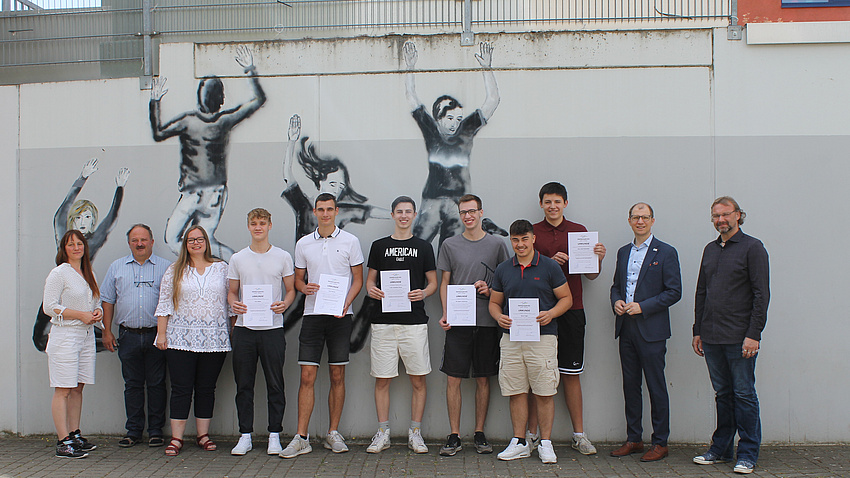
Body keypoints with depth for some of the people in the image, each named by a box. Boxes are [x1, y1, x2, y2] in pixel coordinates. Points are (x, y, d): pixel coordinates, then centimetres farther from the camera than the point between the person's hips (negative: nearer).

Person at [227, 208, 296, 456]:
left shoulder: (283, 257, 5)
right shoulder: (237, 258, 10)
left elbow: (291, 289, 8)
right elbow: (232, 291, 14)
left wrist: (284, 303, -13)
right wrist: (234, 304, -8)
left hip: (272, 327, -2)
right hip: (244, 327, 2)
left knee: (275, 384, 2)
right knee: (244, 385, 6)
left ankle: (274, 435, 11)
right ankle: (245, 435, 15)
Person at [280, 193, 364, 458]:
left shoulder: (350, 241, 3)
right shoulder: (303, 244, 10)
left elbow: (358, 279, 3)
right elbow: (298, 278, 15)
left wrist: (345, 303, -13)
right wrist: (304, 287, -9)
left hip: (340, 316, -1)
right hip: (312, 314, 1)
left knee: (337, 376, 5)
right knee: (307, 376, -3)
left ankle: (333, 433, 15)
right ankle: (301, 438, 2)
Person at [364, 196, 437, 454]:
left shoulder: (423, 247, 9)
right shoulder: (379, 246, 11)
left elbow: (433, 281, 10)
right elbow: (370, 279, 12)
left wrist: (423, 293, -11)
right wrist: (371, 289, -10)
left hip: (414, 321, 0)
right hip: (383, 321, 1)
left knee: (418, 379, 2)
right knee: (382, 379, 4)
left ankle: (415, 433, 13)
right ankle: (382, 433, 15)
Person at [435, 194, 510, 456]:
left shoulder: (497, 244, 5)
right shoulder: (450, 245, 7)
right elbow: (445, 283, 10)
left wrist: (490, 289, -10)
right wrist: (445, 313, -3)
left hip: (487, 322, 0)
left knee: (483, 379, 7)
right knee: (453, 378, -2)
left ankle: (479, 434, 18)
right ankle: (454, 436, 7)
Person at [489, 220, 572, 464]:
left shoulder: (550, 267, 2)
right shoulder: (503, 269, 10)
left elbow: (566, 298, 5)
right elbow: (494, 302, 16)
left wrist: (550, 314, -14)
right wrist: (499, 317, -5)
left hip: (543, 336, -3)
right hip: (511, 337, 3)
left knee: (544, 393, -1)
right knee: (516, 392, 5)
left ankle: (545, 443, 11)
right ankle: (519, 443, 16)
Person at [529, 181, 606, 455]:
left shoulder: (579, 231, 10)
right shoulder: (532, 232, 6)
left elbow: (591, 275, 12)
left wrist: (598, 260, -8)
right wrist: (550, 262, -12)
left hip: (571, 311, 1)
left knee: (572, 374, 6)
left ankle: (579, 435, 16)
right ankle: (531, 433, 12)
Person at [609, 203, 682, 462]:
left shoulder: (666, 253, -3)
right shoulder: (623, 252, 15)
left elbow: (674, 292, -7)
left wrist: (642, 307, -15)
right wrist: (616, 301, 0)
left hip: (651, 329, -5)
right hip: (626, 328, 6)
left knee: (656, 387, 0)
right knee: (630, 385, 10)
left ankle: (660, 443, 10)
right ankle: (633, 439, 20)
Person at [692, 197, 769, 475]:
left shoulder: (752, 248, -4)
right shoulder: (710, 250, 15)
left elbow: (761, 294, -9)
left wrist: (753, 334, -15)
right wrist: (698, 331, 14)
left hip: (740, 337, -5)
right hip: (712, 337, 6)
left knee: (744, 395, 1)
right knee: (722, 394, 13)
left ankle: (748, 454, 11)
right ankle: (721, 449, 21)